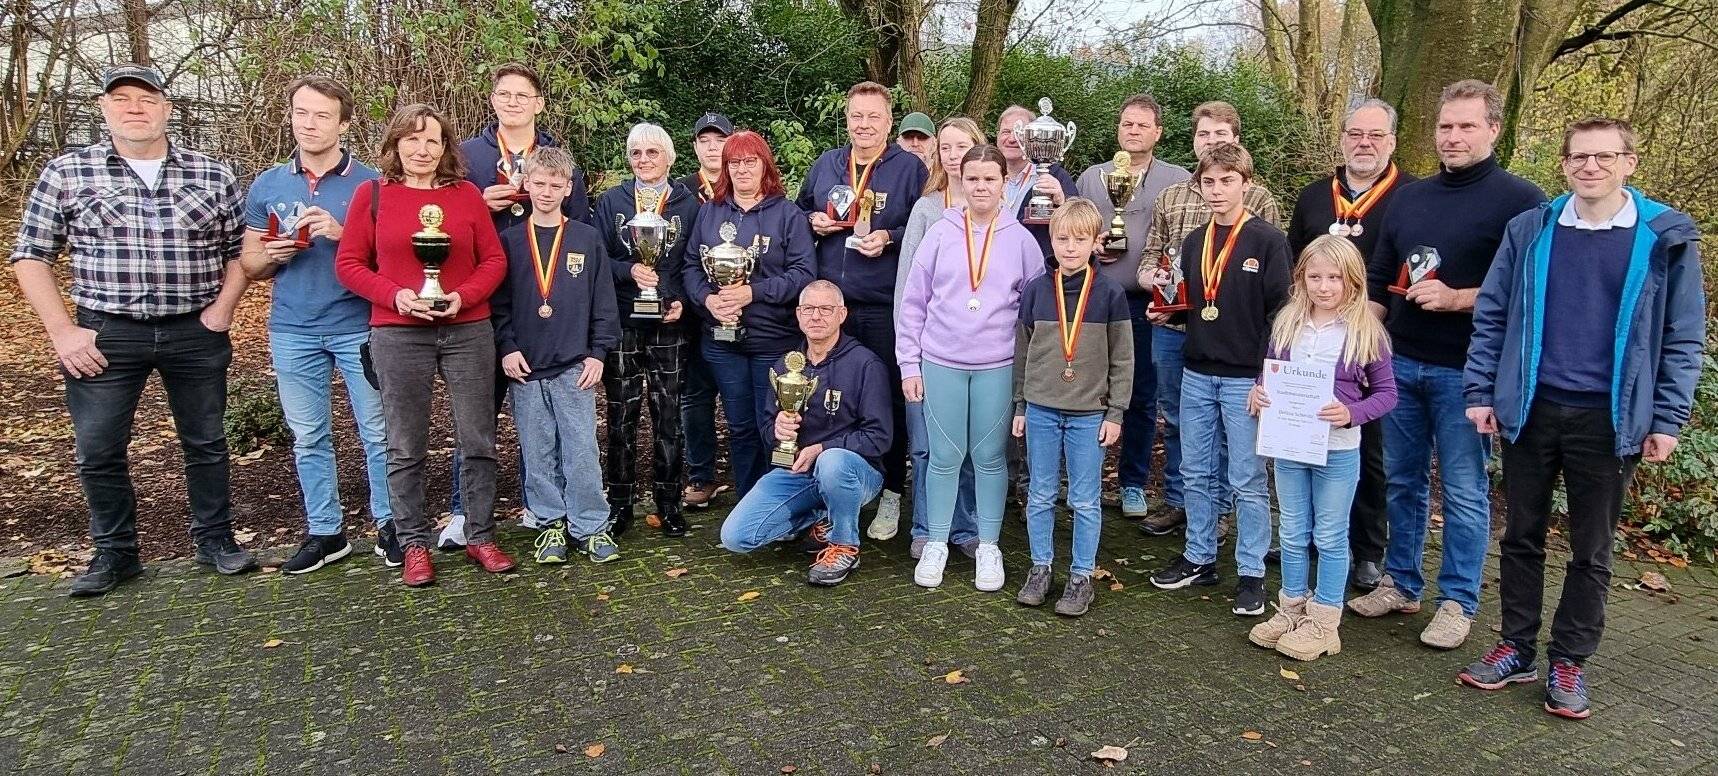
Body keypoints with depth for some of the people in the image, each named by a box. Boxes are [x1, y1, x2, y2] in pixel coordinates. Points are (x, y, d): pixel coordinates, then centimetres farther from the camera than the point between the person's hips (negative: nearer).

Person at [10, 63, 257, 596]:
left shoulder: (212, 176, 3)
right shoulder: (66, 173, 1)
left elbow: (240, 251, 9)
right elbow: (31, 257, 3)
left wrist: (222, 309, -4)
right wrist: (62, 332, -6)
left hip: (195, 333, 0)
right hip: (105, 335, 0)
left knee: (205, 441, 10)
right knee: (98, 450, 5)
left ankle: (215, 538, 26)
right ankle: (114, 553, 22)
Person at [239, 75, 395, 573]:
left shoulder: (370, 183, -1)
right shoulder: (267, 186, 8)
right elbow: (248, 265, 11)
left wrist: (342, 234, -18)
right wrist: (272, 255, -11)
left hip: (359, 328, -3)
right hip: (292, 332, 3)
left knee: (378, 433, 1)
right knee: (309, 438, 10)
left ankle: (388, 525, 14)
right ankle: (324, 532, 21)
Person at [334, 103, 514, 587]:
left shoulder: (466, 193, 5)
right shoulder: (372, 193, 3)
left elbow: (494, 259, 4)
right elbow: (349, 264, 2)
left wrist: (463, 296, -12)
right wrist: (396, 295, -13)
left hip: (468, 331, 1)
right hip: (398, 335, -1)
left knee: (478, 441, 6)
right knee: (405, 447, 6)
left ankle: (481, 538, 19)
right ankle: (414, 545, 18)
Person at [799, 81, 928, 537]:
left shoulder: (910, 169, -1)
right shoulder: (825, 165, 13)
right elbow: (800, 211, 25)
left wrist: (890, 238, -16)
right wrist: (813, 222, 3)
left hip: (884, 308, -4)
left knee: (889, 399, 4)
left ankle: (890, 493, 17)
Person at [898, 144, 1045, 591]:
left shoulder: (1020, 239, 2)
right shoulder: (940, 234, 1)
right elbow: (913, 302, 3)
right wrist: (909, 364, 0)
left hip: (998, 367, 0)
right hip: (940, 364, 0)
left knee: (990, 457, 8)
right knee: (944, 457, 7)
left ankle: (989, 547, 22)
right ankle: (936, 544, 21)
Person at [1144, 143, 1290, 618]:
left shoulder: (1268, 241, -7)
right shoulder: (1193, 243, 10)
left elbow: (1281, 311, -10)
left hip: (1246, 378, -6)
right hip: (1197, 374, 6)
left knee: (1247, 481, 2)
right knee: (1197, 473, 13)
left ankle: (1251, 574, 13)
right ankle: (1199, 559, 26)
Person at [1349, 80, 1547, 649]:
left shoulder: (1519, 200, -4)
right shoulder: (1409, 198, 13)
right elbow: (1378, 280, 17)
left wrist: (1457, 299, -19)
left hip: (1465, 371, -5)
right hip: (1401, 364, 5)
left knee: (1464, 489, 2)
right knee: (1402, 480, 12)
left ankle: (1458, 602, 14)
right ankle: (1401, 584, 25)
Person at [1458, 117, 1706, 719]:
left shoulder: (1667, 238, -2)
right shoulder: (1529, 231, 3)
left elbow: (1684, 338, 0)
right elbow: (1491, 315, 5)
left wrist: (1666, 420, -4)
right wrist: (1480, 393, -1)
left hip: (1610, 420, -1)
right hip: (1530, 410, 2)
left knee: (1592, 548, 9)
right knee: (1522, 534, 11)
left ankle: (1569, 662, 23)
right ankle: (1517, 648, 25)